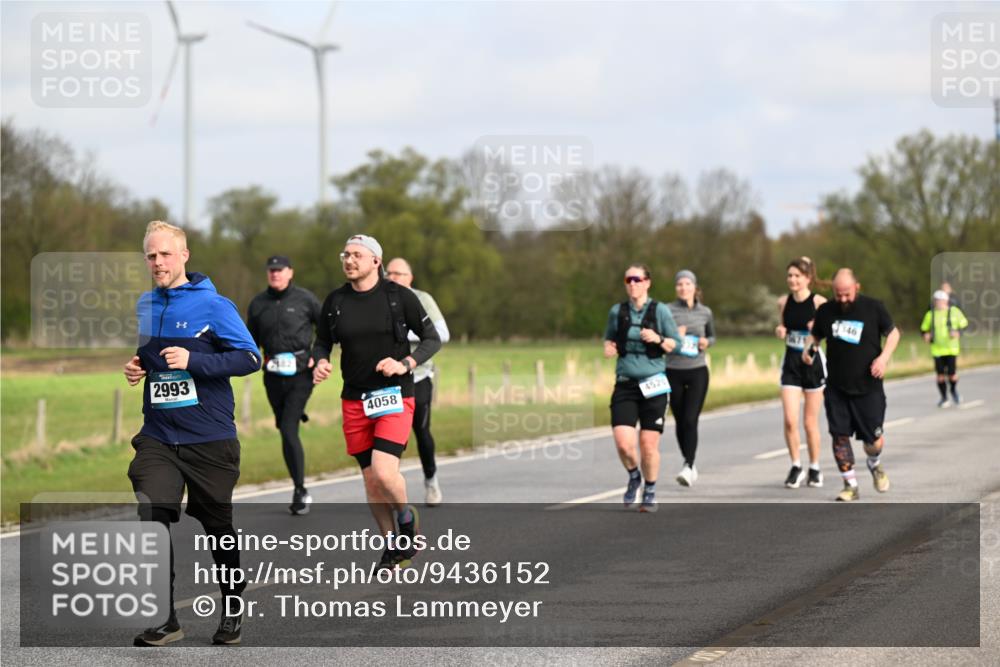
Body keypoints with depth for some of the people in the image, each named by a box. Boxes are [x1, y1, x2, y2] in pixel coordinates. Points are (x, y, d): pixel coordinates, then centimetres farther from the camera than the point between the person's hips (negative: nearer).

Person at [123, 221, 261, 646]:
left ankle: (232, 611, 29)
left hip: (209, 439, -4)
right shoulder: (144, 306, 9)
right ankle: (163, 619, -8)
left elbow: (249, 358, -13)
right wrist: (136, 368, 5)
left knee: (218, 525, 9)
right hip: (157, 438, 4)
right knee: (151, 520, -13)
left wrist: (193, 361, -23)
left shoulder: (212, 304, -9)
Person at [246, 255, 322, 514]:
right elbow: (251, 339, 19)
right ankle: (300, 492, 32)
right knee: (286, 432, 13)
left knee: (288, 430, -14)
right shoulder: (258, 304, 9)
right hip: (273, 375, 4)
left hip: (300, 373, -4)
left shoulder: (305, 299, -1)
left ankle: (300, 491, -7)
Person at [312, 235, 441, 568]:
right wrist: (320, 362, -7)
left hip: (394, 397, -4)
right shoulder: (335, 301, 4)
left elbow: (432, 338, 0)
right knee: (370, 478, 6)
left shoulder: (399, 296, -4)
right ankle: (393, 544, 23)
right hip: (355, 400, 4)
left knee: (383, 471, -20)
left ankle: (406, 515, 11)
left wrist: (405, 364, -15)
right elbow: (322, 342, 15)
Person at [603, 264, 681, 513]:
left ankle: (650, 492, 20)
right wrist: (608, 347, -3)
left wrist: (658, 339, -16)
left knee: (649, 444, -1)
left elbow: (676, 344, 3)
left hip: (652, 385, -1)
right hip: (625, 384, 1)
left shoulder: (660, 310, -1)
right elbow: (609, 338, 20)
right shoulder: (617, 311, 4)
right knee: (623, 443, -12)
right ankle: (633, 476, 19)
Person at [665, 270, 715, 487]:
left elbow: (712, 337, 18)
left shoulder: (705, 312, 5)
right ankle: (689, 464, 24)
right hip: (673, 372, 1)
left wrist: (706, 342, -4)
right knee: (680, 421, 8)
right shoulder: (668, 311, -1)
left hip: (697, 371, -1)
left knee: (690, 420, -13)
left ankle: (688, 467, -18)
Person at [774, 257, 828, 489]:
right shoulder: (783, 302, 2)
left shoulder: (819, 302, -10)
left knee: (810, 422, 6)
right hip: (791, 363, 3)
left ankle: (814, 468, 22)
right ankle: (796, 466, 7)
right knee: (790, 420, -9)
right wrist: (780, 331, -5)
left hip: (813, 363, -3)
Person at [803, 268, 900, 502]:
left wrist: (884, 357, -10)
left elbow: (893, 333, 6)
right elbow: (815, 334, 16)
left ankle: (875, 465, 35)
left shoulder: (873, 308, -4)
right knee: (840, 436, -4)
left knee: (874, 442, 0)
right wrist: (808, 348, -6)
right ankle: (850, 486, 9)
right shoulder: (825, 311, 1)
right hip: (836, 388, 2)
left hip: (868, 388, -2)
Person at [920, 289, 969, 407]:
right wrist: (926, 335, -8)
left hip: (951, 349, -2)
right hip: (937, 349, 2)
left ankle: (954, 390, 24)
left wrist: (958, 333, -12)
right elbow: (924, 329, 14)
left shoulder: (954, 312, 0)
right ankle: (944, 398, 12)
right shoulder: (930, 314, 4)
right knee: (940, 374, -2)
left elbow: (964, 325, 7)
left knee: (952, 374, -8)